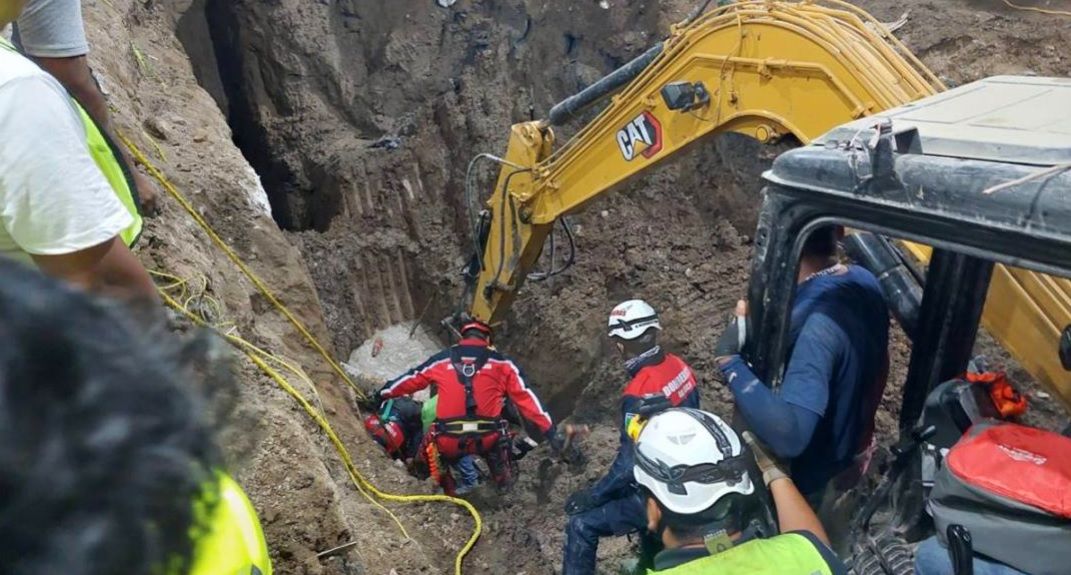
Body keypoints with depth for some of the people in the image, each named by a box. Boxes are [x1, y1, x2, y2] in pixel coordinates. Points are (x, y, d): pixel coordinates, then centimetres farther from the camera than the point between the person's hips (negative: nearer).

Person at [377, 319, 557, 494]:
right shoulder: (501, 362, 8)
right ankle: (503, 480, 42)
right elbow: (525, 396, 4)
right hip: (487, 440, 0)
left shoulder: (441, 360, 12)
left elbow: (409, 380, 23)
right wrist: (549, 430, 6)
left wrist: (381, 395, 39)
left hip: (449, 442, 0)